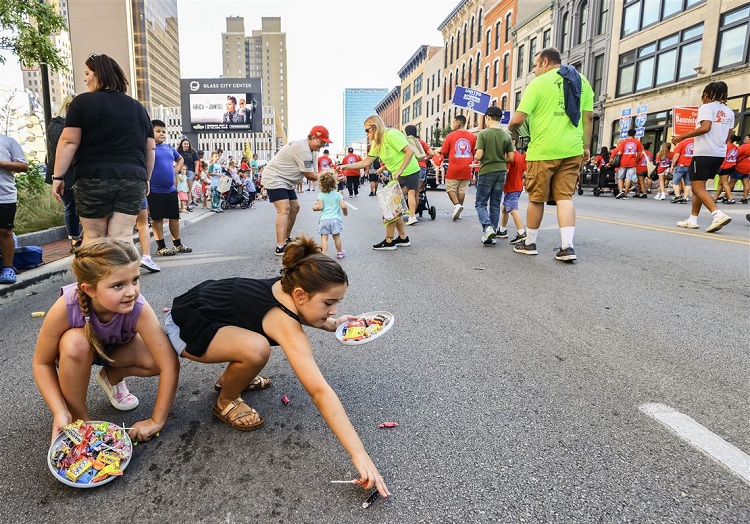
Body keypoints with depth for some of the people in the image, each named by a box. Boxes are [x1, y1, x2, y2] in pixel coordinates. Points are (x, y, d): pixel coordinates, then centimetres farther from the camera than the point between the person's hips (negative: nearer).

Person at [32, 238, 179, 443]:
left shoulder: (139, 309, -38)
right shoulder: (65, 308, -37)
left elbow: (170, 365, -36)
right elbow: (42, 363, -21)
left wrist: (156, 421, -31)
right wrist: (60, 413, -31)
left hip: (118, 347, 1)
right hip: (76, 352, -1)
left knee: (158, 361, -26)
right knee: (75, 342, -36)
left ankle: (112, 377, 9)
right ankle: (79, 418, -11)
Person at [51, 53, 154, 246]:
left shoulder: (83, 102, 1)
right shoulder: (137, 107, 14)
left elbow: (69, 142, -5)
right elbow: (150, 148, 15)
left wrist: (58, 176, 0)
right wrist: (146, 179, 23)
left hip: (94, 179, -3)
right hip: (133, 179, 3)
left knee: (93, 235, 7)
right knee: (122, 236, 0)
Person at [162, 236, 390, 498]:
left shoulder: (285, 287, -9)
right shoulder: (285, 324, -32)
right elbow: (320, 391, -38)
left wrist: (332, 324, 7)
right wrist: (359, 455, -38)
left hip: (203, 301, 9)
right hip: (184, 327, -9)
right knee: (256, 349, -32)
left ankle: (229, 376, 25)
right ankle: (226, 403, 0)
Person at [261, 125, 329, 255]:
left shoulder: (309, 151, 11)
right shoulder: (302, 149, -22)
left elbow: (312, 174, 4)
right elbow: (309, 175, -22)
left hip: (285, 181, 11)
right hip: (274, 178, -11)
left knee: (294, 208, 16)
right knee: (284, 209, -22)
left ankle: (286, 239, 28)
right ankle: (280, 247, -30)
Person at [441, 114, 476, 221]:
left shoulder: (450, 135, -6)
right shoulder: (472, 136, 3)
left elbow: (444, 153, -4)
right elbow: (474, 153, 9)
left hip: (453, 169, -3)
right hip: (467, 169, 3)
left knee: (451, 189, 7)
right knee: (462, 190, 11)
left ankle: (457, 204, -15)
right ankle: (459, 210, 14)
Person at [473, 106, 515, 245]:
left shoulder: (483, 133, -9)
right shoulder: (506, 135, 3)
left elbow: (478, 156, -15)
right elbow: (511, 158, 4)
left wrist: (475, 159, 7)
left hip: (486, 172, -4)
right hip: (501, 172, 4)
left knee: (480, 203, 5)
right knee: (495, 205, 10)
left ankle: (488, 227, -18)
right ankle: (491, 235, 12)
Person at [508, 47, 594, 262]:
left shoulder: (538, 83, -4)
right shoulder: (582, 81, 12)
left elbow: (518, 119, -10)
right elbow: (588, 117, 11)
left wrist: (511, 128, 11)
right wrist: (586, 147, 16)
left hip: (543, 150, -4)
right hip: (572, 150, 5)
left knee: (537, 198, 6)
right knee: (565, 197, 5)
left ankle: (529, 243, 18)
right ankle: (567, 246, -5)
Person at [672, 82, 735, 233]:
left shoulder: (707, 107, -6)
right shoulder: (729, 112, 17)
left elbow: (705, 128, -22)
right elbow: (728, 136, 18)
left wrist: (683, 136, -15)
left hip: (704, 152, -8)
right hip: (720, 154, 8)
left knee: (698, 187, -10)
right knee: (698, 186, 16)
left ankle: (718, 214, -28)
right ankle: (692, 220, 16)